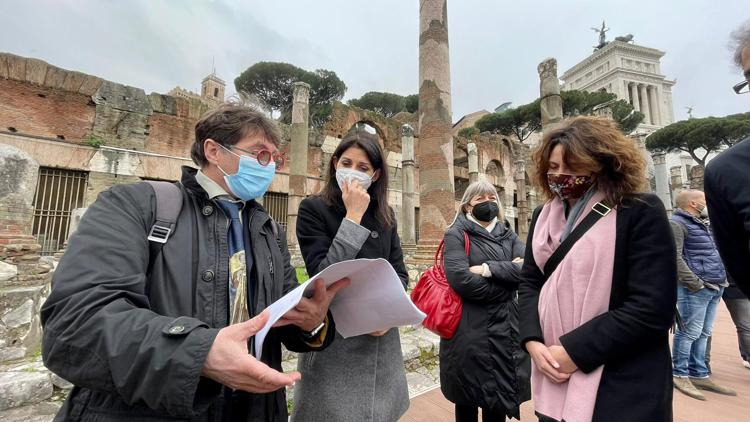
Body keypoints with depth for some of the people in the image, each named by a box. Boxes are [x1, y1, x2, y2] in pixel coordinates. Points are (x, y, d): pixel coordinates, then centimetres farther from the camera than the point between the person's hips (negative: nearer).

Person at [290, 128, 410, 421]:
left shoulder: (385, 215, 4)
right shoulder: (313, 209, -10)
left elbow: (399, 273, 5)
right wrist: (353, 216, -21)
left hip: (380, 342, 5)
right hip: (333, 340, -4)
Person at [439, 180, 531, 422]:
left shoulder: (508, 235, 10)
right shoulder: (457, 234, -6)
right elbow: (461, 279, -21)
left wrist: (489, 269, -17)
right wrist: (507, 278, -10)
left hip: (505, 329, 5)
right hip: (469, 331, -4)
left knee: (499, 400, 18)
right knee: (467, 401, 11)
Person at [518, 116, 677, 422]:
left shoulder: (641, 212, -11)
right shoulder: (543, 216, 5)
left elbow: (652, 309, -17)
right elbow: (529, 282, 6)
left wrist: (574, 352, -18)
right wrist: (532, 341, -9)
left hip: (620, 387, -4)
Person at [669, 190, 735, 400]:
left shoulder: (700, 224, 20)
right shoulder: (676, 223, -11)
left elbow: (712, 254, 27)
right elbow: (674, 257, -19)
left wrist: (720, 280, 14)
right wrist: (695, 284, -20)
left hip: (714, 287, 9)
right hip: (695, 289, -9)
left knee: (703, 333, 14)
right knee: (689, 333, -4)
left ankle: (700, 375, 23)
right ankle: (680, 375, 6)